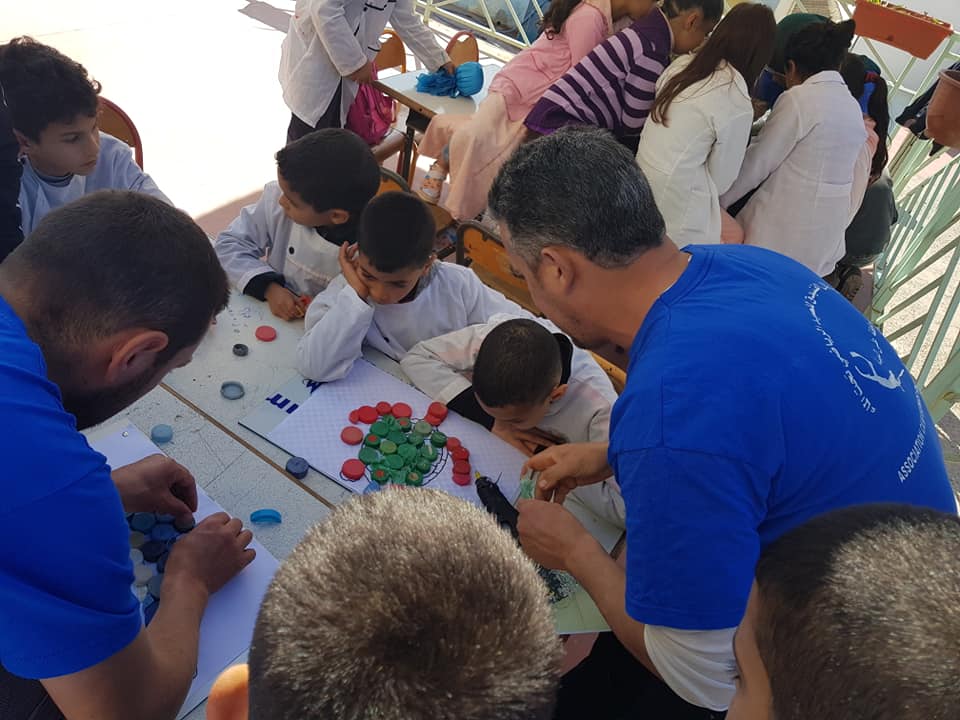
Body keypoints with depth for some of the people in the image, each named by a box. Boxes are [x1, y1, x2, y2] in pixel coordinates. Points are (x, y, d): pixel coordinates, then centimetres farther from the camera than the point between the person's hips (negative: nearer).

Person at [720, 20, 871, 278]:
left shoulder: (798, 98, -12)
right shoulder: (854, 107, 11)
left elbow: (757, 162, -10)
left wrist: (718, 201, 1)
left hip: (788, 221, -7)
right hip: (828, 228, 8)